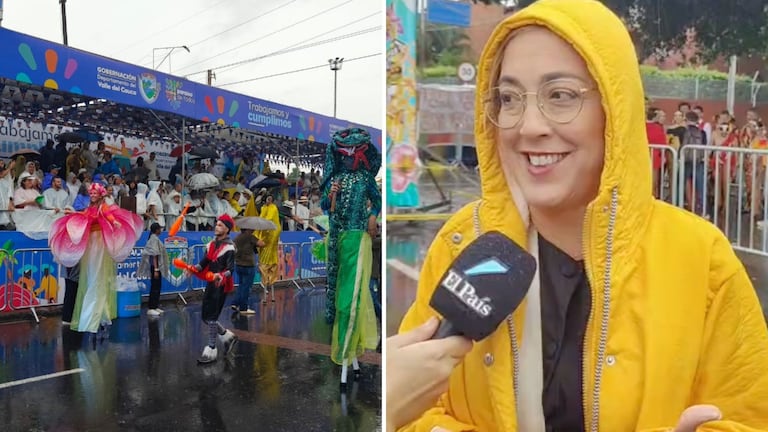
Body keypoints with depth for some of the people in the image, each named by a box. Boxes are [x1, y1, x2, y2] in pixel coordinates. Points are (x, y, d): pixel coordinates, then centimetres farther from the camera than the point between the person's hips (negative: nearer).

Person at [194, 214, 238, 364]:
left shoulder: (229, 247, -12)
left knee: (212, 317, -6)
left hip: (221, 285, -8)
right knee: (205, 317, 11)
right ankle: (227, 336, 30)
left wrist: (221, 276, -37)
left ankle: (211, 350, 4)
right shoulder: (211, 245, 11)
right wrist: (195, 268, -12)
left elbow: (230, 269, -18)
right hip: (210, 283, 8)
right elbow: (204, 262, 7)